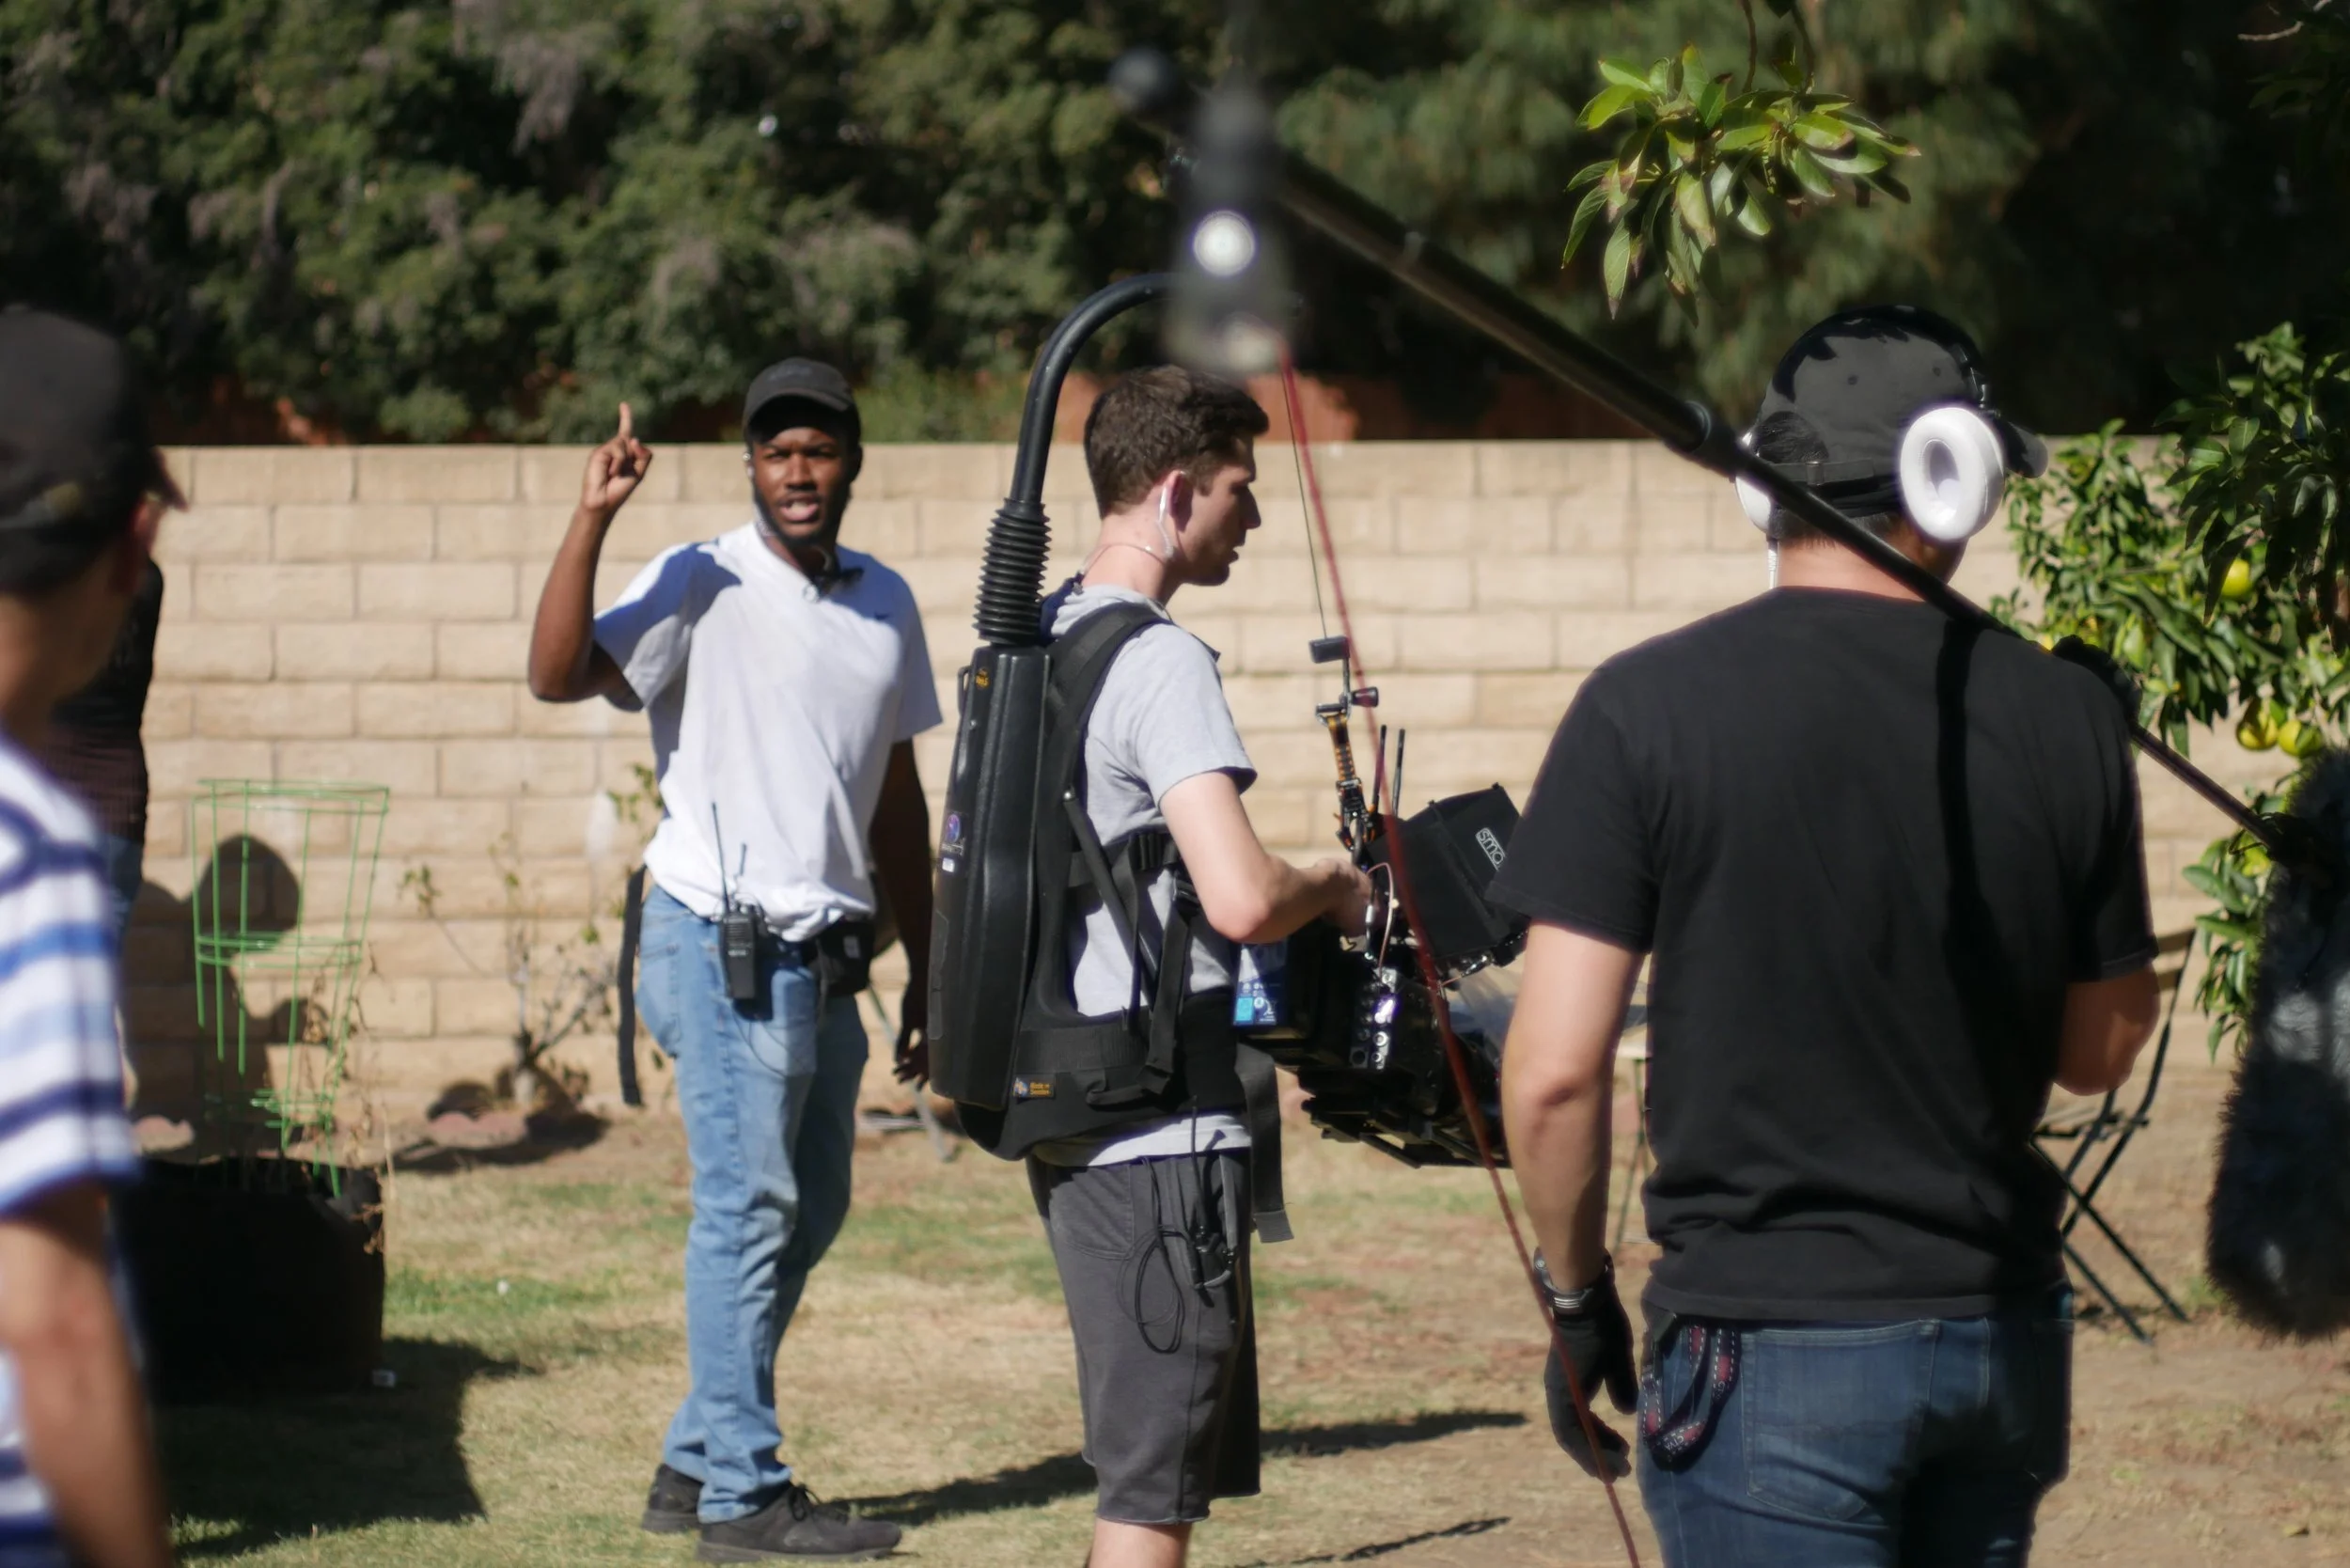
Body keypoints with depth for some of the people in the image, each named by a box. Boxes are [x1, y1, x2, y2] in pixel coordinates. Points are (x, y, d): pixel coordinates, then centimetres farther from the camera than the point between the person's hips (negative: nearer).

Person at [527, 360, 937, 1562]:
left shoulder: (885, 603, 13)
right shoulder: (701, 587, -8)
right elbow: (558, 676, -24)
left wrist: (921, 966, 20)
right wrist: (592, 519, -31)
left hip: (823, 954, 8)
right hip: (725, 950, -8)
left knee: (809, 1211, 13)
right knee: (749, 1210, -8)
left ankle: (697, 1464, 24)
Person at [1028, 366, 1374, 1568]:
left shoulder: (1036, 642, 13)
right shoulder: (1159, 661, -17)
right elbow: (1242, 899, -27)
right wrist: (1332, 888, -4)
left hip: (1062, 1101, 10)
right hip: (1157, 1131, -10)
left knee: (1161, 1465, 19)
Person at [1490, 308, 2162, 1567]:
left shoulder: (1646, 708, -9)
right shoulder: (2066, 718, -1)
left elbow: (1553, 1072, -11)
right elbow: (2100, 1052, 9)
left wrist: (1575, 1296, 3)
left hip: (1774, 1354, -4)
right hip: (2006, 1343, 4)